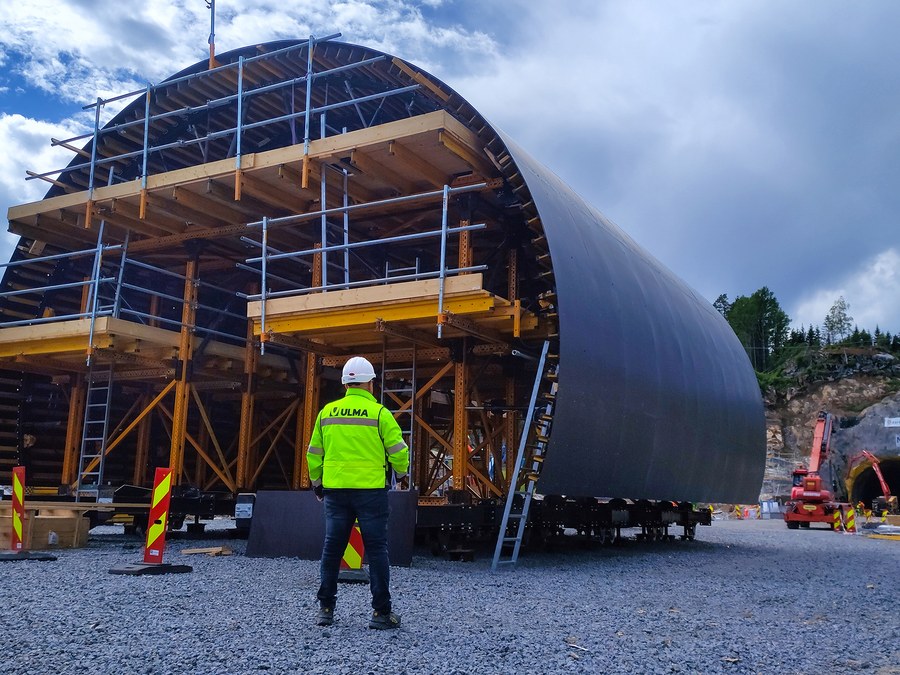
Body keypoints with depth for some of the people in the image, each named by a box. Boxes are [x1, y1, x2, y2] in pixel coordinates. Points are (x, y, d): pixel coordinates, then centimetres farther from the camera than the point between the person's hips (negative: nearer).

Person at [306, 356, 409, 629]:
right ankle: (381, 612, 5)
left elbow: (313, 453, 12)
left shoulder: (326, 413, 6)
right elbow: (398, 450, -5)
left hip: (335, 491, 4)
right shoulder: (379, 413, -6)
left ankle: (325, 608, 18)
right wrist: (401, 471, 16)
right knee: (376, 549, 3)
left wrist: (316, 482, 27)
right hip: (371, 491, -3)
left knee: (332, 548, 12)